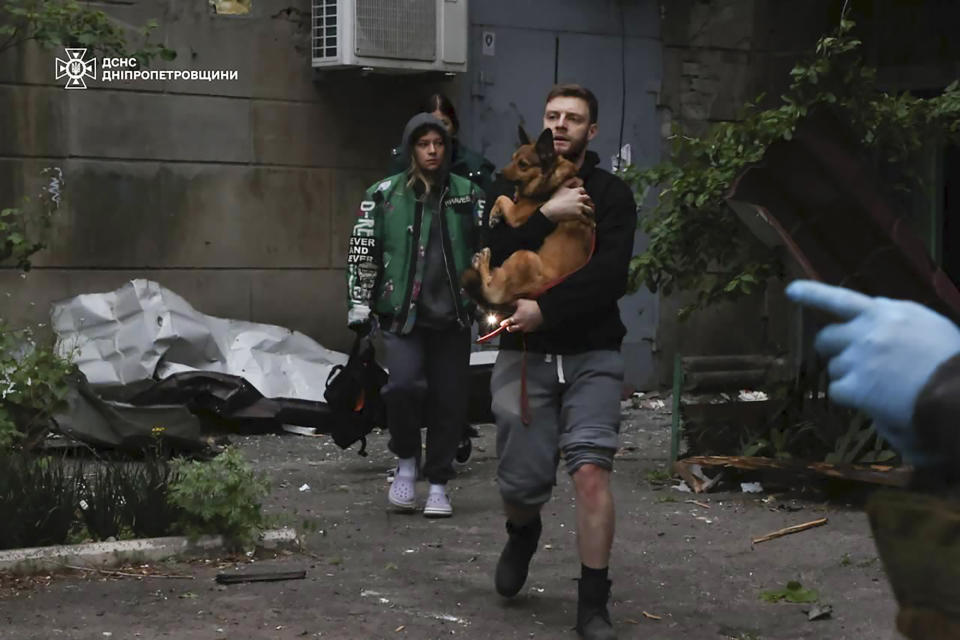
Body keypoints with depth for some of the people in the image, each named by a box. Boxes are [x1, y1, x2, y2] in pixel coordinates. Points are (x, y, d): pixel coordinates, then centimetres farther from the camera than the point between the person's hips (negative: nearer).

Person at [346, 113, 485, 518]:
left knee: (449, 401, 1)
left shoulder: (468, 195, 9)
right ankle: (406, 461, 5)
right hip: (402, 316, -2)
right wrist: (359, 307, 1)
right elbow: (362, 255, 6)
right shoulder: (383, 196, 4)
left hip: (452, 317, 2)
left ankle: (438, 485, 17)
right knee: (405, 385, -22)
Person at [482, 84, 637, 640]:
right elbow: (495, 254, -8)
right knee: (522, 485, 3)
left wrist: (546, 309, -19)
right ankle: (524, 536, 41)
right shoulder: (512, 187, 9)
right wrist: (547, 214, -18)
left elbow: (611, 277, -11)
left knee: (592, 470, -16)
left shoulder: (611, 194, 2)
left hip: (592, 354, -1)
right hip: (524, 354, 2)